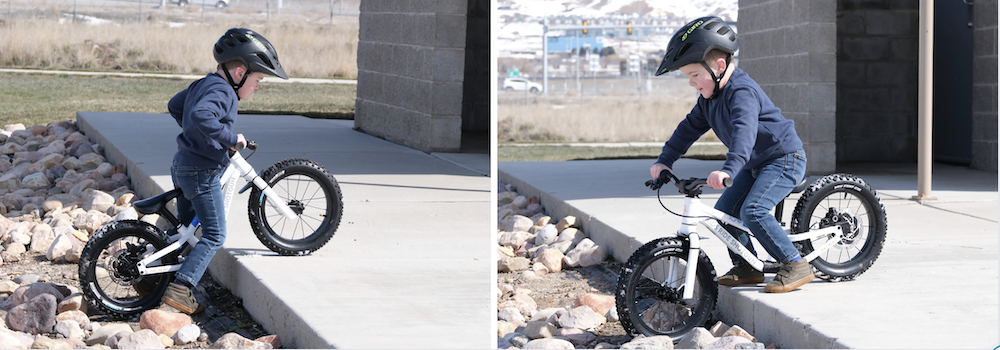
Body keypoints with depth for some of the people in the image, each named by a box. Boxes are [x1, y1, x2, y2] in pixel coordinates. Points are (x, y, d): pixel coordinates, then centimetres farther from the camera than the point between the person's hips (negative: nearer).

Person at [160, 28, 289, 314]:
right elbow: (201, 116, -39)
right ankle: (180, 288, -10)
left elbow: (174, 106, 27)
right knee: (214, 236, -3)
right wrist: (230, 138, -30)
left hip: (182, 166, 10)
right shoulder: (222, 92, -20)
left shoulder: (201, 85, 12)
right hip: (203, 172, -10)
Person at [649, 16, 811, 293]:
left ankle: (795, 265, -17)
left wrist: (728, 169, -56)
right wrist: (665, 160, 5)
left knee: (753, 210, -25)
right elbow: (690, 128, 14)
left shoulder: (742, 91, -27)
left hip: (784, 159, -10)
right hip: (756, 164, 10)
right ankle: (747, 267, 16)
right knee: (724, 210, 3)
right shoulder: (709, 97, 5)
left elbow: (744, 131, -42)